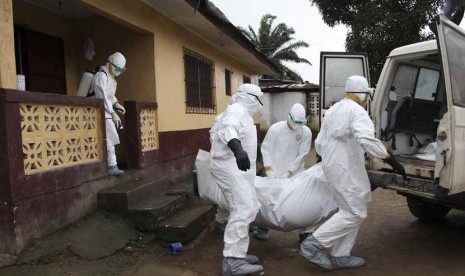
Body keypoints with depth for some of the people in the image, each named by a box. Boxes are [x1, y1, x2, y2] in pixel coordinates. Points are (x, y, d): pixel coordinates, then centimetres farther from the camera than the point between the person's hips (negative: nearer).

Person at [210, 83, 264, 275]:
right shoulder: (236, 110, -11)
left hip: (237, 167, 11)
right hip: (230, 166, -11)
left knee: (246, 209, 12)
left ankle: (237, 253, 19)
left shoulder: (243, 113, 23)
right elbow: (228, 130, -33)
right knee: (243, 210, -19)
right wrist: (237, 149, -54)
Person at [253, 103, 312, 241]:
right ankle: (263, 230, 20)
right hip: (275, 172, -1)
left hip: (295, 173, 1)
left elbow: (302, 155, -8)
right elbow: (266, 148, -8)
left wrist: (289, 173, -12)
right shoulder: (275, 128, -12)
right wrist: (269, 169, -15)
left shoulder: (306, 132, -9)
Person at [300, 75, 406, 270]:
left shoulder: (333, 110, 15)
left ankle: (339, 256, 18)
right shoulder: (357, 111, -11)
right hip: (346, 170, -9)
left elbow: (319, 143, 17)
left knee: (351, 210, 16)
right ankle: (314, 244, -2)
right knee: (355, 214, -1)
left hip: (332, 166, 9)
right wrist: (390, 159, -25)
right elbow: (367, 139, -29)